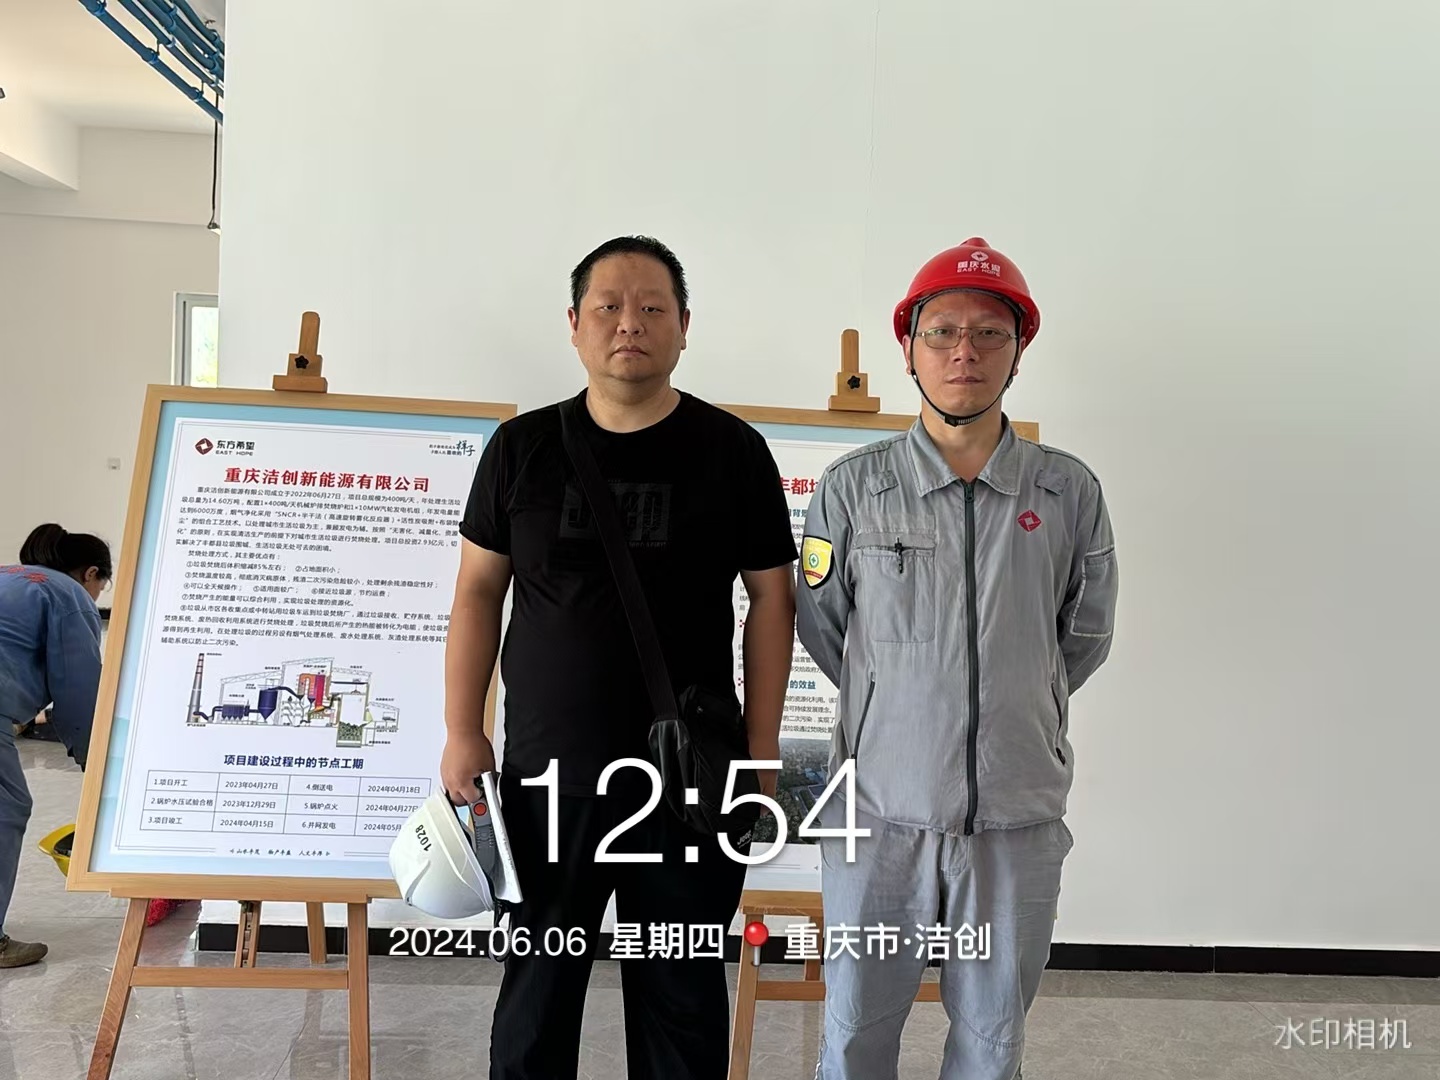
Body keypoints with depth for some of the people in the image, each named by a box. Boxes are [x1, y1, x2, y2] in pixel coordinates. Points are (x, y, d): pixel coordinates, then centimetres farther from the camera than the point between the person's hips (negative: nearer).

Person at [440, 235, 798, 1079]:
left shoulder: (733, 451, -2)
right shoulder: (522, 447, 2)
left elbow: (772, 599, 0)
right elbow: (479, 590, 7)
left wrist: (761, 752, -3)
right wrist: (462, 733, 2)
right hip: (545, 773, 2)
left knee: (683, 997, 13)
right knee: (535, 992, 15)